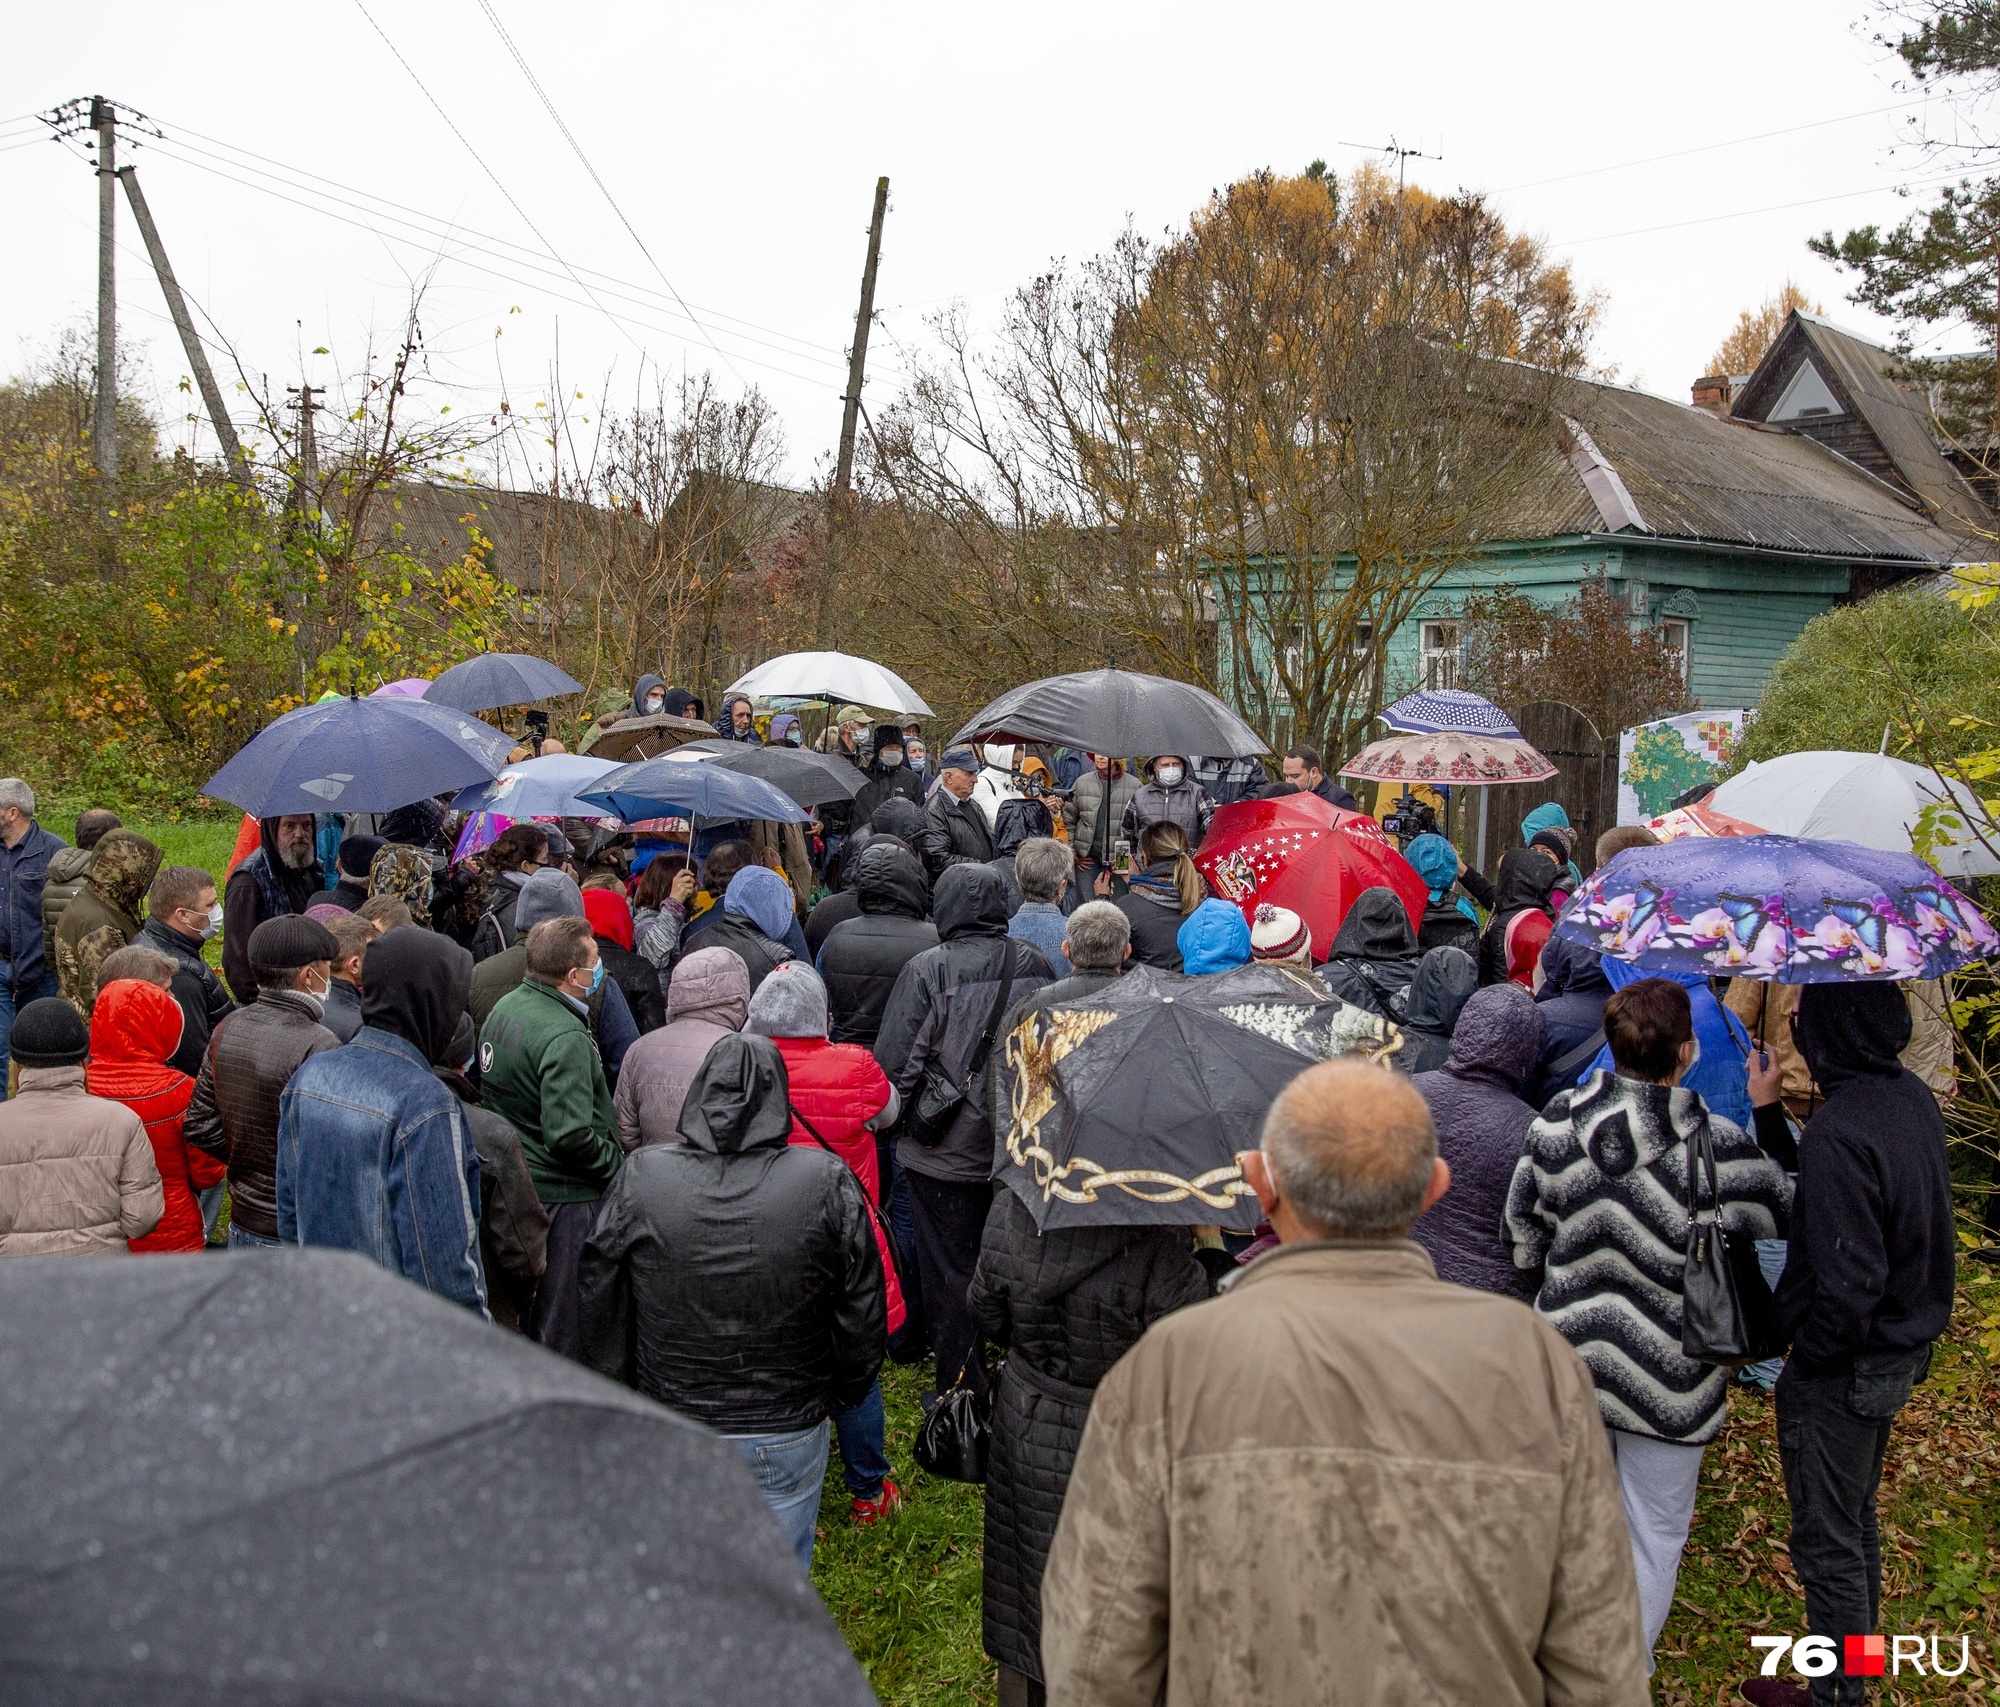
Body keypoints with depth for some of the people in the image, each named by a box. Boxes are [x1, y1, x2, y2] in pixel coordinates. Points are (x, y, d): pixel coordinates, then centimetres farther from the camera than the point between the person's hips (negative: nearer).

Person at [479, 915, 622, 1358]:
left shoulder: (505, 1008, 4)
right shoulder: (564, 1038, -25)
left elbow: (488, 1091, 16)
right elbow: (570, 1136, -29)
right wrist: (620, 1164, -14)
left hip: (513, 1183, 9)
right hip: (564, 1196, -9)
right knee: (562, 1326, 4)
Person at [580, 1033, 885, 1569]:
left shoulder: (639, 1178, -10)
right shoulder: (829, 1184, -13)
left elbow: (601, 1309, 0)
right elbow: (861, 1319, -5)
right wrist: (837, 1399, 13)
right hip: (786, 1439, -1)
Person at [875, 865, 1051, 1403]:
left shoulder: (927, 970, -15)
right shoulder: (1035, 965, -2)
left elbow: (894, 1063, -14)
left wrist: (894, 1114, 5)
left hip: (946, 1155, -4)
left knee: (950, 1278, 9)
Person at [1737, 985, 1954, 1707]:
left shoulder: (1841, 1128, -31)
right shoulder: (1913, 1097, -2)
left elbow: (1848, 1285, -30)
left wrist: (1804, 1359, -15)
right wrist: (1768, 1113, 2)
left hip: (1844, 1371, -9)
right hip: (1902, 1350, 9)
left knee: (1827, 1540, 10)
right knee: (1856, 1518, 27)